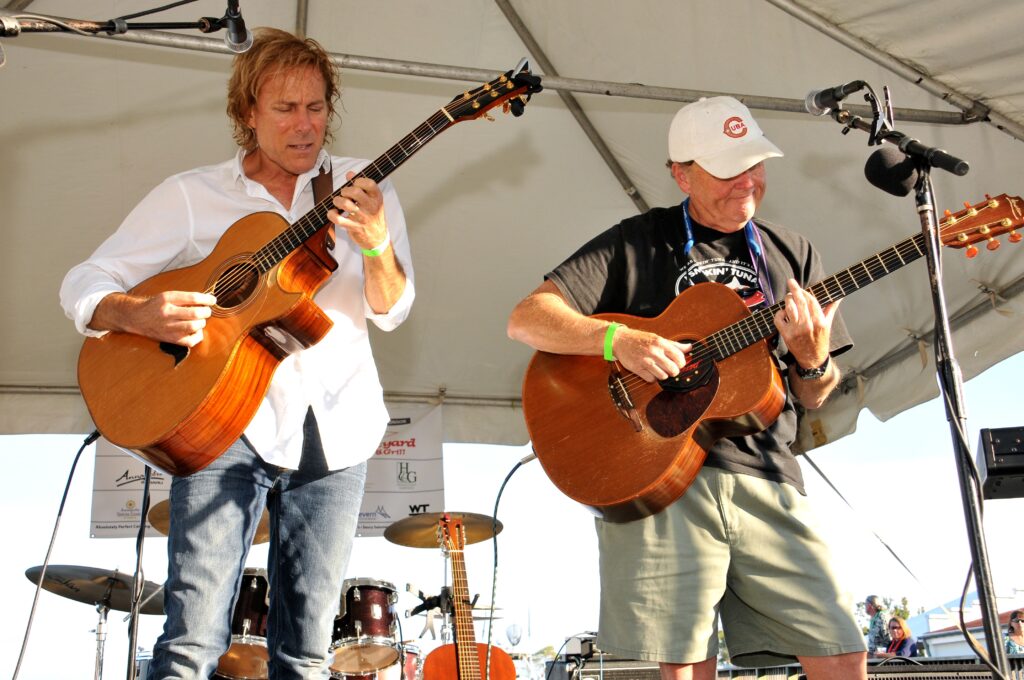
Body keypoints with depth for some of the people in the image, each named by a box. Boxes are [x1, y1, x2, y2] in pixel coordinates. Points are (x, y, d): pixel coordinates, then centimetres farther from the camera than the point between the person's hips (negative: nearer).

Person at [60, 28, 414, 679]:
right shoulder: (192, 196, 4)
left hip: (331, 427, 2)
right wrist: (140, 314, -18)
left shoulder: (362, 188, 7)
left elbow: (390, 311, -1)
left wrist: (375, 244, -22)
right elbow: (83, 284, 4)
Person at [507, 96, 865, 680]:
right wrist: (617, 339, -18)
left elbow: (811, 398, 18)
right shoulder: (637, 244, 6)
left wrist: (813, 359, -6)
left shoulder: (792, 254, 17)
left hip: (766, 478, 4)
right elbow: (526, 319, -3)